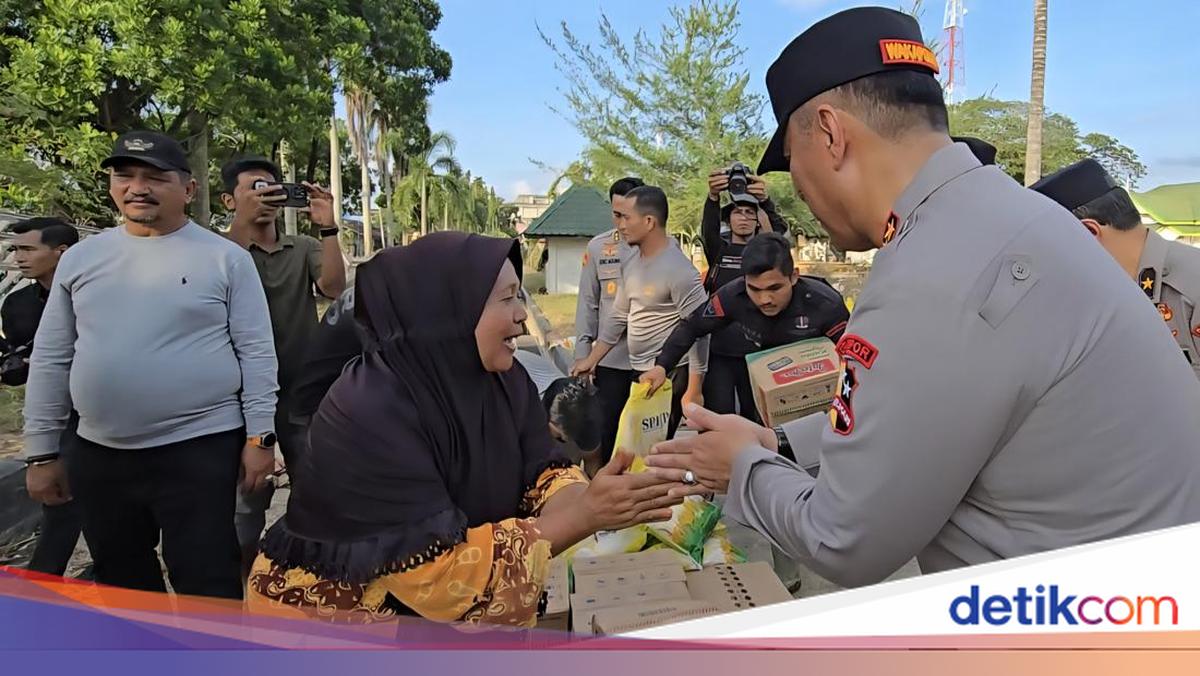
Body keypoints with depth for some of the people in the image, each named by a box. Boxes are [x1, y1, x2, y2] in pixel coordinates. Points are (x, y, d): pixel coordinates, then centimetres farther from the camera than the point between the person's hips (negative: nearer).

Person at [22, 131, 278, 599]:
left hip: (200, 449, -4)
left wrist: (260, 436, -9)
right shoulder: (79, 258, 7)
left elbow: (256, 352, -5)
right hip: (98, 454, 5)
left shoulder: (226, 258, -4)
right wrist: (41, 451, 9)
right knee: (121, 587, 19)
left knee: (206, 588, 1)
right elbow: (50, 358, 10)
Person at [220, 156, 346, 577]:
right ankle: (244, 582, 20)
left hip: (302, 389, 3)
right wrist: (244, 222, -29)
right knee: (248, 494, 5)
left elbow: (334, 287, -10)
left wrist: (327, 227, -19)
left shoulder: (305, 249, 7)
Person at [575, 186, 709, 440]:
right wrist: (592, 359, 13)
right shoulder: (633, 263, 8)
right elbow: (619, 317, 15)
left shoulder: (679, 270, -19)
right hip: (636, 371, 9)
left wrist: (694, 391, -19)